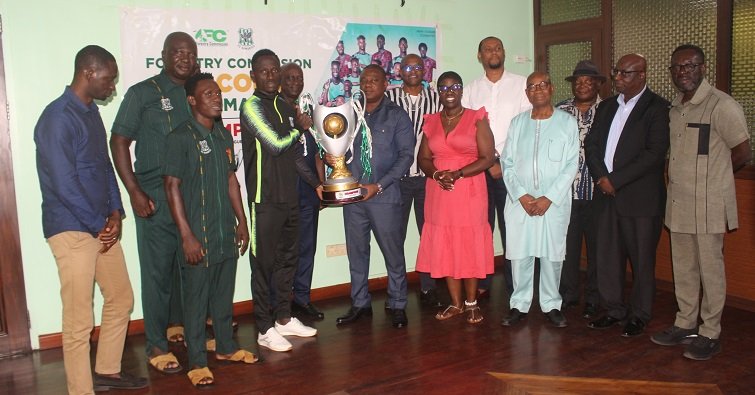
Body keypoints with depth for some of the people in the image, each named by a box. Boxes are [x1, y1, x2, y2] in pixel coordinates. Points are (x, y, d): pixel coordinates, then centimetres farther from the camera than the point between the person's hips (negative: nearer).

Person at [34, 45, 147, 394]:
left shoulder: (91, 112, 12)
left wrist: (115, 212, 2)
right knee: (79, 320, -1)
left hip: (102, 226, 9)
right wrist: (100, 226, -11)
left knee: (121, 299, 17)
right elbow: (64, 184, -20)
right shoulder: (57, 118, -16)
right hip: (72, 230, -9)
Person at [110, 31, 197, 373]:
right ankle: (156, 345, 13)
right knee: (157, 271, 1)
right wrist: (134, 192, -11)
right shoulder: (142, 93, -1)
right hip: (156, 199, -5)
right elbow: (119, 141, -5)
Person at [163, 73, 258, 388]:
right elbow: (172, 187, -12)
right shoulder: (180, 138, -10)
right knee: (196, 298, 4)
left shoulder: (224, 135, 11)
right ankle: (197, 362, 17)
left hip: (226, 233, 6)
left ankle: (226, 346, 33)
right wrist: (187, 236, -15)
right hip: (197, 236, -6)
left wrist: (242, 221, 14)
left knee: (224, 294, 17)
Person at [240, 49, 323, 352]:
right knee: (264, 263, 1)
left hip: (289, 197, 7)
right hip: (265, 199, -7)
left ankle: (284, 318, 28)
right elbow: (276, 145, -17)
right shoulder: (252, 106, -8)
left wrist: (315, 182, 12)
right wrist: (301, 128, 0)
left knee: (288, 259, 14)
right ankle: (265, 329, 11)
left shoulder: (286, 108, 14)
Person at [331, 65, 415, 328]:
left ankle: (397, 305, 16)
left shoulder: (396, 116, 1)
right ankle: (359, 304, 24)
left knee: (393, 252, 2)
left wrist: (378, 186, -13)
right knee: (356, 251, 11)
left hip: (384, 196, -3)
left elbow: (406, 155, -5)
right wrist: (329, 157, -8)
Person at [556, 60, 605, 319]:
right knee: (567, 244, 6)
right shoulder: (559, 111, 8)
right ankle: (567, 295, 21)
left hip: (597, 192, -1)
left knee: (596, 246, 7)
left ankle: (593, 299, 20)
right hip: (566, 191, 2)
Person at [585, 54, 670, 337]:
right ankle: (614, 310, 24)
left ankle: (639, 315, 19)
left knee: (641, 260, 5)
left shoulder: (657, 108, -5)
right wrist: (601, 178, -7)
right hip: (607, 195, 6)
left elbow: (655, 153, -14)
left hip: (640, 197, -5)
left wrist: (615, 180, -15)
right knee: (607, 256, 10)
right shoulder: (606, 107, 14)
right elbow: (591, 145, 10)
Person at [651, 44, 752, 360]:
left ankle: (710, 334, 16)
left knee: (710, 270, 3)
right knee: (683, 269, 15)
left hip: (707, 206, -7)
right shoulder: (674, 109, 11)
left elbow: (742, 154, -6)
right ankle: (685, 325, 29)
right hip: (678, 204, 7)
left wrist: (712, 178, 4)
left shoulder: (722, 106, -11)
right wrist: (681, 178, 5)